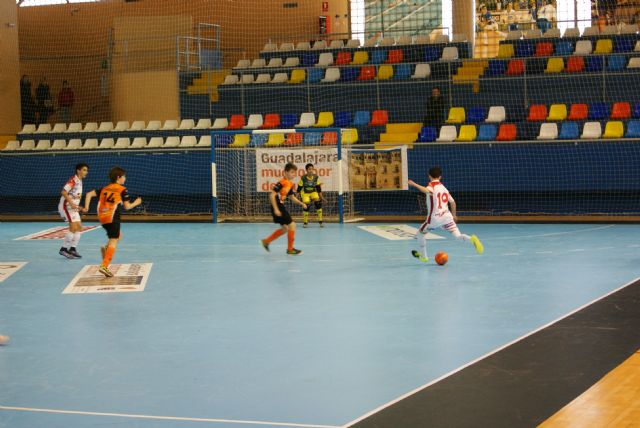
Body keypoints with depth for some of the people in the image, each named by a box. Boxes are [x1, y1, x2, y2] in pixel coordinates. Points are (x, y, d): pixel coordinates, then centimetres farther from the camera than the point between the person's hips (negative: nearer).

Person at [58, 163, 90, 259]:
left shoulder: (79, 181, 14)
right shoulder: (73, 180, -14)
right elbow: (63, 192, -24)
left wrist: (78, 207, 15)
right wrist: (71, 203, -31)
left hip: (73, 208, 10)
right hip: (66, 206, -10)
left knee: (79, 227, 7)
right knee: (73, 227, -17)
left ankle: (72, 249, 11)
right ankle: (64, 249, -9)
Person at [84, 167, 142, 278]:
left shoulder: (105, 188, 18)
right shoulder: (122, 190, 2)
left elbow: (89, 194, 11)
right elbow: (127, 206, 1)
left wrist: (86, 207, 11)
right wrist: (136, 203, 18)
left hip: (102, 217, 7)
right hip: (112, 217, -7)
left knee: (117, 235, 29)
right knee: (113, 241, -8)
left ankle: (106, 248, 4)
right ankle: (104, 266, -21)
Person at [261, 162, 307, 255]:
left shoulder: (291, 184, 10)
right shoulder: (282, 182, -19)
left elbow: (292, 197, 20)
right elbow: (272, 195, -22)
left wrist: (301, 203, 4)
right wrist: (276, 209, -25)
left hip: (281, 206, 10)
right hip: (277, 206, -10)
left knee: (285, 228, 18)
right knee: (292, 225, -8)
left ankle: (266, 241, 28)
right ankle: (290, 249, 3)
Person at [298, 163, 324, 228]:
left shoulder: (316, 177, -13)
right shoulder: (303, 178, -20)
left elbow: (318, 187, -1)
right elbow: (299, 187, -8)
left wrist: (321, 196, -1)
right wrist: (299, 196, -6)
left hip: (313, 192, 2)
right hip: (305, 193, -2)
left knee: (318, 203, -17)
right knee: (306, 207, -15)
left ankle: (320, 221, -9)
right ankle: (305, 222, 5)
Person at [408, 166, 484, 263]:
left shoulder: (432, 185, -4)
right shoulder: (443, 187, 17)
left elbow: (428, 191, -31)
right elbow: (452, 202, 21)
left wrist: (415, 185, -35)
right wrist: (454, 215, 34)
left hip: (435, 218, -5)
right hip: (447, 216, 5)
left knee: (420, 233, 19)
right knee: (457, 235, -5)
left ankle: (423, 256, 27)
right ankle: (472, 239, -35)